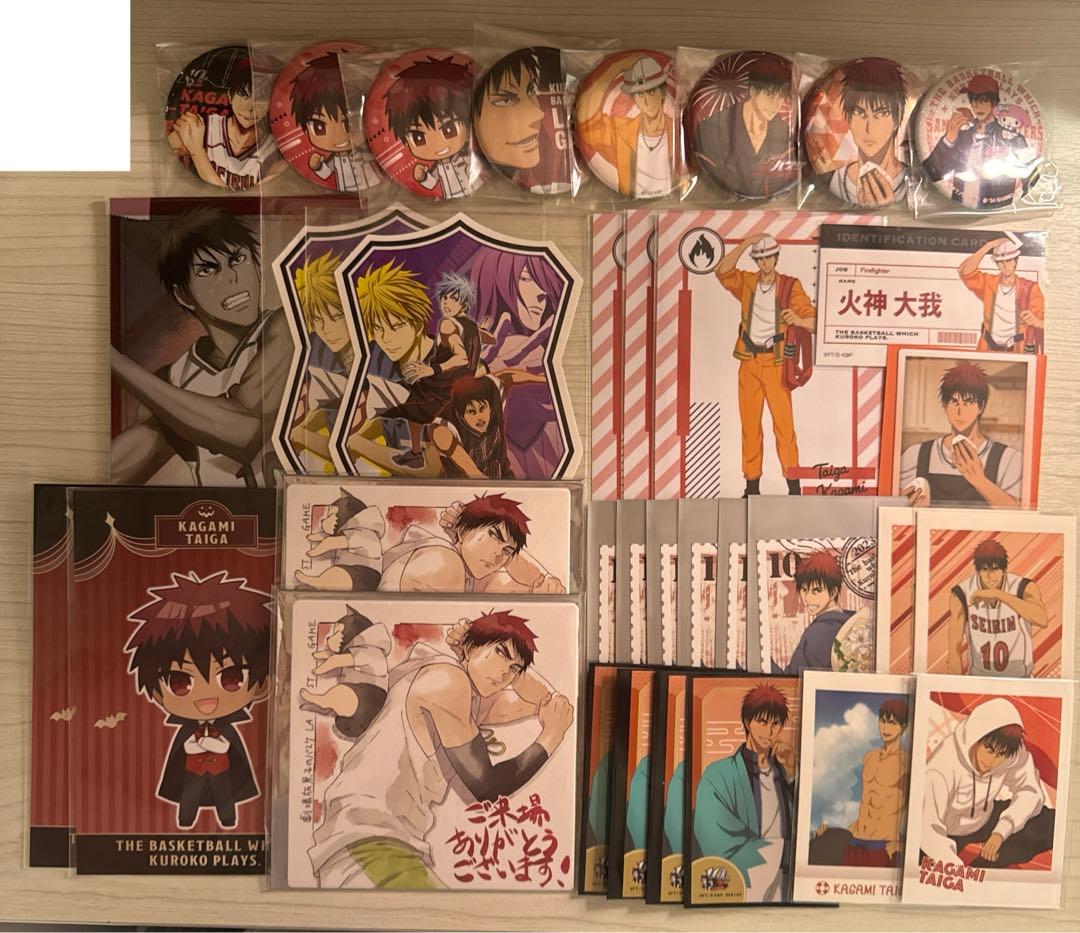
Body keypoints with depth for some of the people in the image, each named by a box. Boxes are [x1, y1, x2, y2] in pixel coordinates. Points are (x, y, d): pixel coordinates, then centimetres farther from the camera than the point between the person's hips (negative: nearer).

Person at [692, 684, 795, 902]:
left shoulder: (783, 773, 5)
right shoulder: (719, 775, -12)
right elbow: (721, 846, -17)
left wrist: (792, 772, -6)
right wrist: (781, 850, -5)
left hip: (781, 890, 4)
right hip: (738, 890, -4)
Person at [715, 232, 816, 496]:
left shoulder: (790, 286, 1)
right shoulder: (746, 282, 9)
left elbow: (813, 320, -6)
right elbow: (722, 271, -9)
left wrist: (799, 320, -28)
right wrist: (745, 244, -14)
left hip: (776, 363, -3)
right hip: (749, 363, 3)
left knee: (784, 423, -7)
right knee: (749, 423, 5)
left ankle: (793, 485, 1)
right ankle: (752, 485, 13)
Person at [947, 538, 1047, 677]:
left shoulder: (1025, 588, -20)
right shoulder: (961, 594, -19)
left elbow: (1043, 620, -42)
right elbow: (954, 649, -19)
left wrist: (999, 594, -47)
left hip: (1018, 676, 0)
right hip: (979, 678, 1)